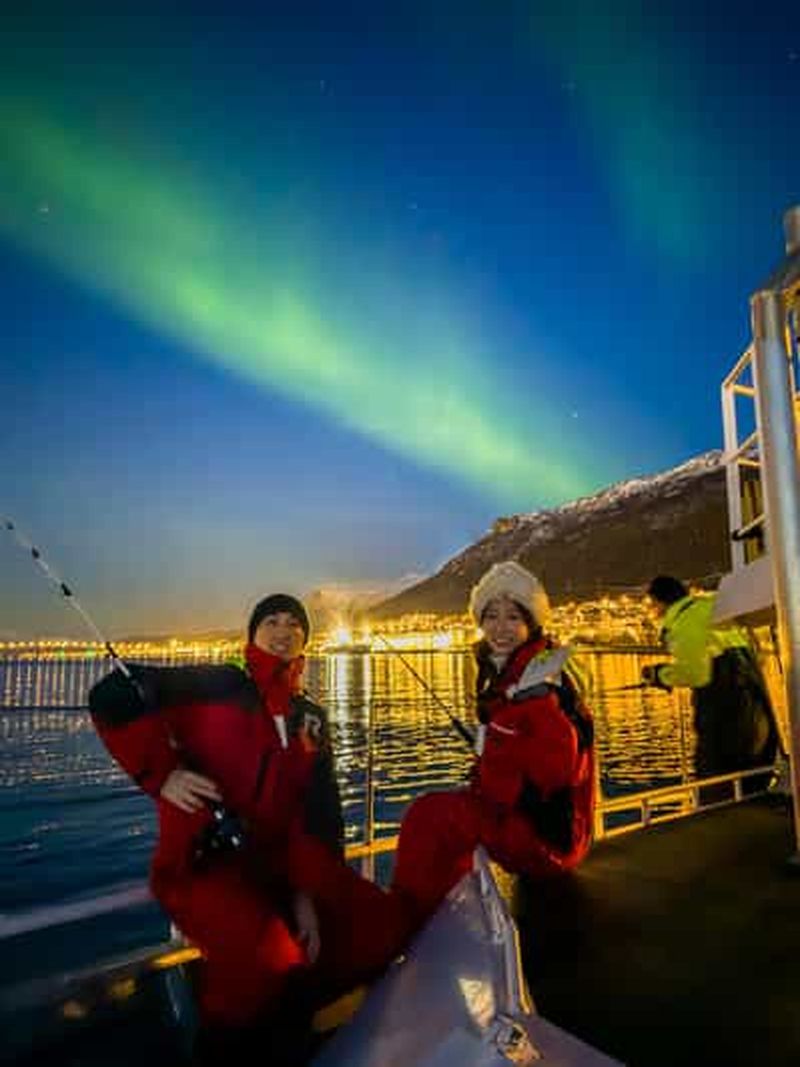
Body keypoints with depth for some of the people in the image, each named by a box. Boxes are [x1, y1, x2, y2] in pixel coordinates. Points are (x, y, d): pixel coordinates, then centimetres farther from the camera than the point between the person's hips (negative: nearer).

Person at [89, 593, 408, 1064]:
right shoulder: (220, 686, -7)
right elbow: (114, 696, -14)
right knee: (265, 953, -34)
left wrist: (307, 893, -8)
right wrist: (161, 773, -20)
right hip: (199, 862, -6)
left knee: (382, 925, -9)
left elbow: (319, 812, 5)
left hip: (276, 864, 6)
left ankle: (280, 1014, 11)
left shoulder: (312, 719, 10)